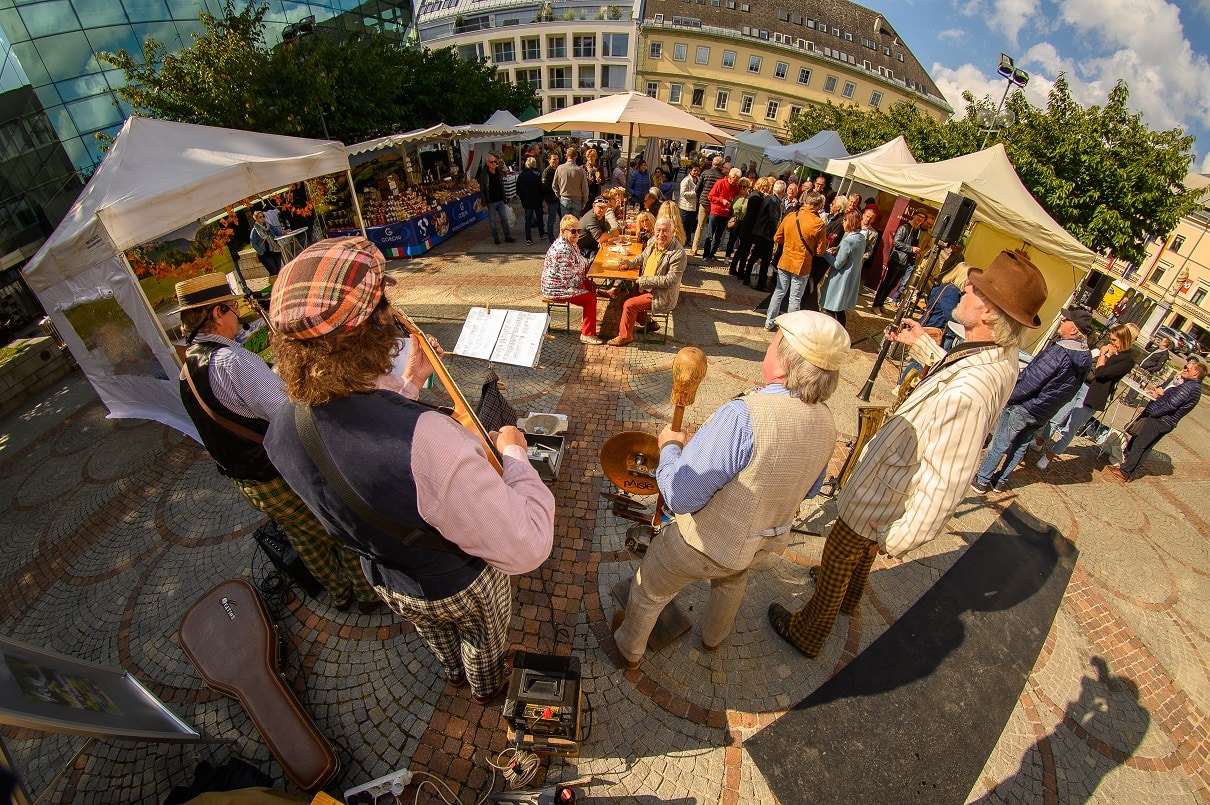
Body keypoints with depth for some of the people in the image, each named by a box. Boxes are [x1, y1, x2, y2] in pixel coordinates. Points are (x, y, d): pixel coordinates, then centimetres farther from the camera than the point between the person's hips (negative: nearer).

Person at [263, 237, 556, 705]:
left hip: (386, 579, 5)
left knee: (437, 637, 39)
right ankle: (487, 686, 65)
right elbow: (525, 550, -39)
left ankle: (455, 675, 71)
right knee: (483, 638, 33)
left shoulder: (282, 429, -23)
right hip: (461, 585, -5)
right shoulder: (428, 440, -49)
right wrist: (514, 455, -25)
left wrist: (407, 383, 1)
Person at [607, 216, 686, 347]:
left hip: (662, 296, -9)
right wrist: (629, 263, 0)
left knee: (629, 305, -15)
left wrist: (644, 280, -25)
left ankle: (625, 336, 8)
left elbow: (671, 280, -28)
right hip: (646, 288, 9)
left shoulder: (678, 253, -25)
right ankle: (649, 323, 26)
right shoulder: (653, 241, -2)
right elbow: (643, 257, 20)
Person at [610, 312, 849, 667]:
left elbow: (680, 497, -33)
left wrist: (669, 446, -16)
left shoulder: (744, 416, -39)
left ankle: (629, 649, 51)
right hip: (760, 544, 6)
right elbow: (808, 488, 6)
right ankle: (714, 636, 66)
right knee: (731, 585, 39)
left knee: (648, 591, 24)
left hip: (701, 541, -6)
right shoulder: (826, 422, -13)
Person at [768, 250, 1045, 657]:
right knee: (860, 551, 34)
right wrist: (923, 345, 14)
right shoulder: (1003, 360, -9)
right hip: (898, 482, 9)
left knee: (838, 560, 15)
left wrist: (898, 538, -23)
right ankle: (848, 599, 62)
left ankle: (806, 633, 40)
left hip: (882, 497, -9)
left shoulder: (968, 393, -40)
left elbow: (946, 483, -35)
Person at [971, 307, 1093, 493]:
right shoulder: (1085, 360, -1)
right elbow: (1068, 391, 10)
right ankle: (1000, 481, 32)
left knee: (999, 444, 5)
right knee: (1020, 447, 19)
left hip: (1024, 408, -8)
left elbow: (1030, 382, -26)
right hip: (1043, 414, 8)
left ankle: (982, 481, 15)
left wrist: (1008, 396, -12)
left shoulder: (1058, 352, -28)